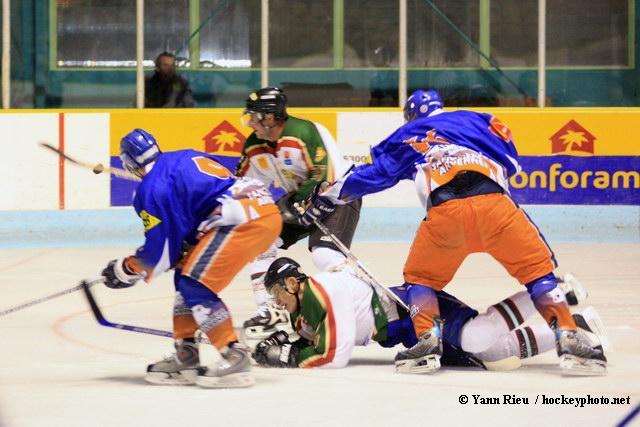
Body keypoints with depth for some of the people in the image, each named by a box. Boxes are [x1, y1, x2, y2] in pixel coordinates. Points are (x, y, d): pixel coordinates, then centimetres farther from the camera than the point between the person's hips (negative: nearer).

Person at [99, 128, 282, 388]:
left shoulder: (152, 189, -4)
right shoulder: (186, 158, 22)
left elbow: (160, 251, 0)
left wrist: (126, 269, 17)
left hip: (243, 218, -10)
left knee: (196, 286, -7)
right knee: (186, 278, 16)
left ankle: (235, 359, -10)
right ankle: (185, 358, 20)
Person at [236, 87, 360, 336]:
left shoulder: (304, 132, -28)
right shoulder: (253, 147, -3)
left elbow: (324, 178, -30)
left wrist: (293, 203, -30)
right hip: (294, 202, 8)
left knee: (325, 254, -27)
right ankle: (269, 311, 7)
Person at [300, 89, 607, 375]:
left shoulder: (405, 136, 33)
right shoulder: (475, 119, 34)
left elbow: (368, 174, 36)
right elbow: (511, 160, 29)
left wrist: (324, 199, 47)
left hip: (444, 211, 0)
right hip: (494, 204, 0)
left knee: (421, 277, 23)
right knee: (538, 268, 8)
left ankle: (428, 341, 1)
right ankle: (568, 339, -9)